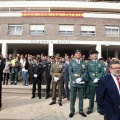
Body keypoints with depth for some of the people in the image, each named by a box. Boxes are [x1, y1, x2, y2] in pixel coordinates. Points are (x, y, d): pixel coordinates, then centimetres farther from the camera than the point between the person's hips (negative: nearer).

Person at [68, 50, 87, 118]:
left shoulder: (83, 63, 10)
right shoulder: (71, 62, 4)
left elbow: (85, 72, 2)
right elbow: (70, 72, -5)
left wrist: (81, 78, -14)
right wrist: (76, 79, -16)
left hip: (81, 82, 2)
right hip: (74, 82, -2)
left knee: (81, 97, 9)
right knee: (73, 97, 4)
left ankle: (81, 111, 20)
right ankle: (72, 111, 14)